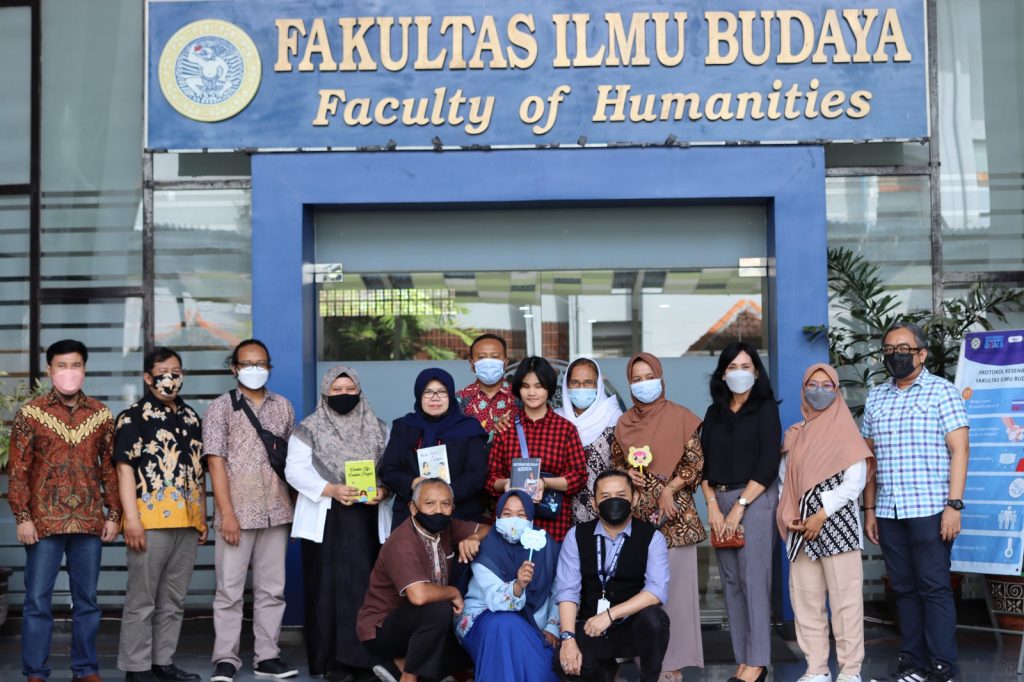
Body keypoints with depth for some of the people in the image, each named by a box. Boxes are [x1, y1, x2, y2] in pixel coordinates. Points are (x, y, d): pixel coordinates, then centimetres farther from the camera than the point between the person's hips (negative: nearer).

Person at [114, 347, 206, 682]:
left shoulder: (191, 418, 17)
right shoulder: (134, 417, -2)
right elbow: (125, 468, -9)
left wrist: (202, 517, 16)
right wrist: (132, 519, -16)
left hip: (187, 523, 6)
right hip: (151, 522, -6)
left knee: (173, 600, 11)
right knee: (142, 600, -1)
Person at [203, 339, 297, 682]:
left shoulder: (283, 407, 12)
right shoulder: (221, 407, 1)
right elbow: (216, 462, -5)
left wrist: (296, 508, 7)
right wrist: (227, 513, -12)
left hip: (276, 512, 3)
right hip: (237, 512, -3)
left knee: (272, 589, 7)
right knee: (230, 589, 0)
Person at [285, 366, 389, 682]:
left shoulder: (377, 429, 12)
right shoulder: (309, 429, 2)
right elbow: (295, 470, -6)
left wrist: (383, 489, -12)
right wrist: (331, 489, -18)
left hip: (367, 518, 3)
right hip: (326, 519, -2)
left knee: (365, 584, -1)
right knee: (330, 587, -2)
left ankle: (363, 656, 6)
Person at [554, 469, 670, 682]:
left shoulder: (651, 537, -5)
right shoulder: (576, 536, 1)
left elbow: (657, 590, -17)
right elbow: (567, 591, -7)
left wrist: (610, 614, -26)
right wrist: (568, 638, -21)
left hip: (633, 627, -1)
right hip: (590, 627, 2)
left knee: (653, 617, -35)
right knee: (566, 665, -28)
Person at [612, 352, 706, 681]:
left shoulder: (681, 417, 0)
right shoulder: (624, 423, 11)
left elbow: (696, 462, -2)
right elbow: (615, 463, 19)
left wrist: (669, 489, -12)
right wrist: (627, 474, -3)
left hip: (673, 512, -3)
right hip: (636, 513, 3)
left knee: (674, 584, -3)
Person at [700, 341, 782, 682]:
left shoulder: (766, 408, -1)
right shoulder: (714, 412, 13)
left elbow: (769, 464, -8)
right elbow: (703, 463, 10)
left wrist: (739, 506, -12)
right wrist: (712, 505, -3)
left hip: (755, 499, -5)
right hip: (719, 500, 5)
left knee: (753, 579, -7)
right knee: (731, 581, 6)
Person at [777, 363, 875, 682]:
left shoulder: (844, 431, 0)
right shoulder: (794, 434, 14)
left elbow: (855, 482, -8)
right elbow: (784, 478, 15)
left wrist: (821, 516, -13)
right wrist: (789, 515, -1)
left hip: (836, 525, -5)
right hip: (801, 528, 5)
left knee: (845, 598, -4)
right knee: (805, 598, 4)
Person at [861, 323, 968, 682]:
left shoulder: (941, 391, 0)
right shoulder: (875, 397, 14)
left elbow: (959, 450, -6)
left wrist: (954, 505, -13)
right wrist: (869, 509, 12)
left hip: (929, 510, -5)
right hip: (888, 513, 5)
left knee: (934, 588, -4)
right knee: (904, 588, 8)